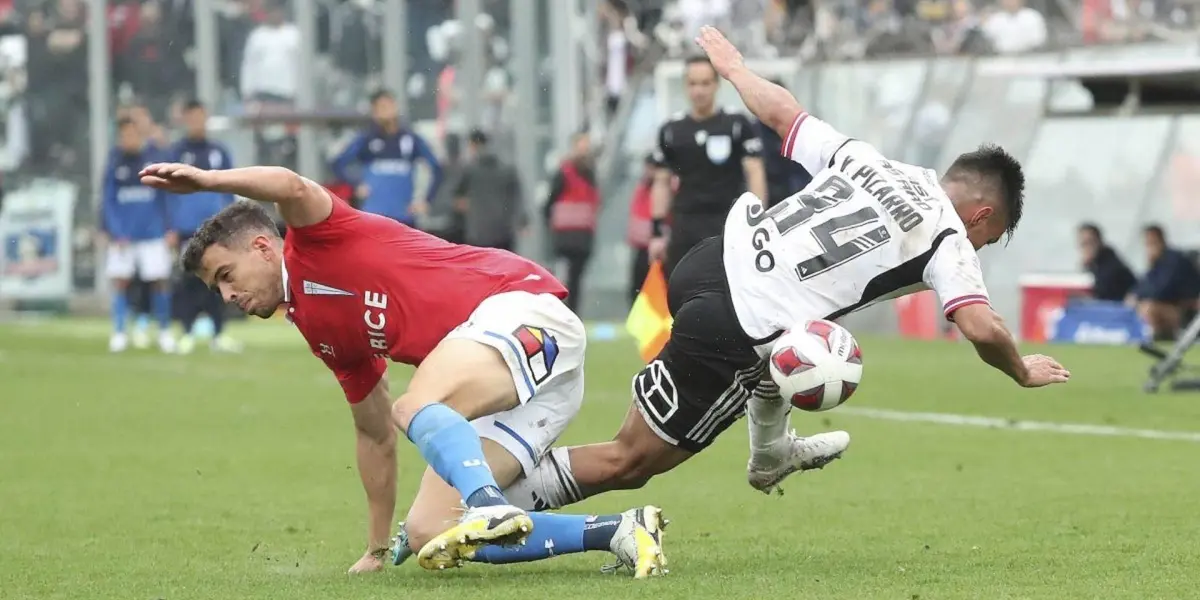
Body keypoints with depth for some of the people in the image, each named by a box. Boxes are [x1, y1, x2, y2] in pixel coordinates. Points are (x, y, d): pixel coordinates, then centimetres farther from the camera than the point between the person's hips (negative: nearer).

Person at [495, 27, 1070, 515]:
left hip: (710, 262, 8)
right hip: (732, 334, -8)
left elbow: (779, 110, 22)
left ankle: (771, 453, 53)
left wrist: (734, 68, 40)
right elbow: (981, 327, -11)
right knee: (628, 462, 0)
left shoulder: (866, 161, 14)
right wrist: (1023, 371, 9)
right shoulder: (948, 240, -1)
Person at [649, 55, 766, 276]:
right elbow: (662, 183, 14)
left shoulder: (737, 125, 0)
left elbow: (754, 174, -3)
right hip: (684, 226, 3)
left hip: (727, 225, -3)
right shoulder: (671, 131, 9)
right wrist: (658, 232, 7)